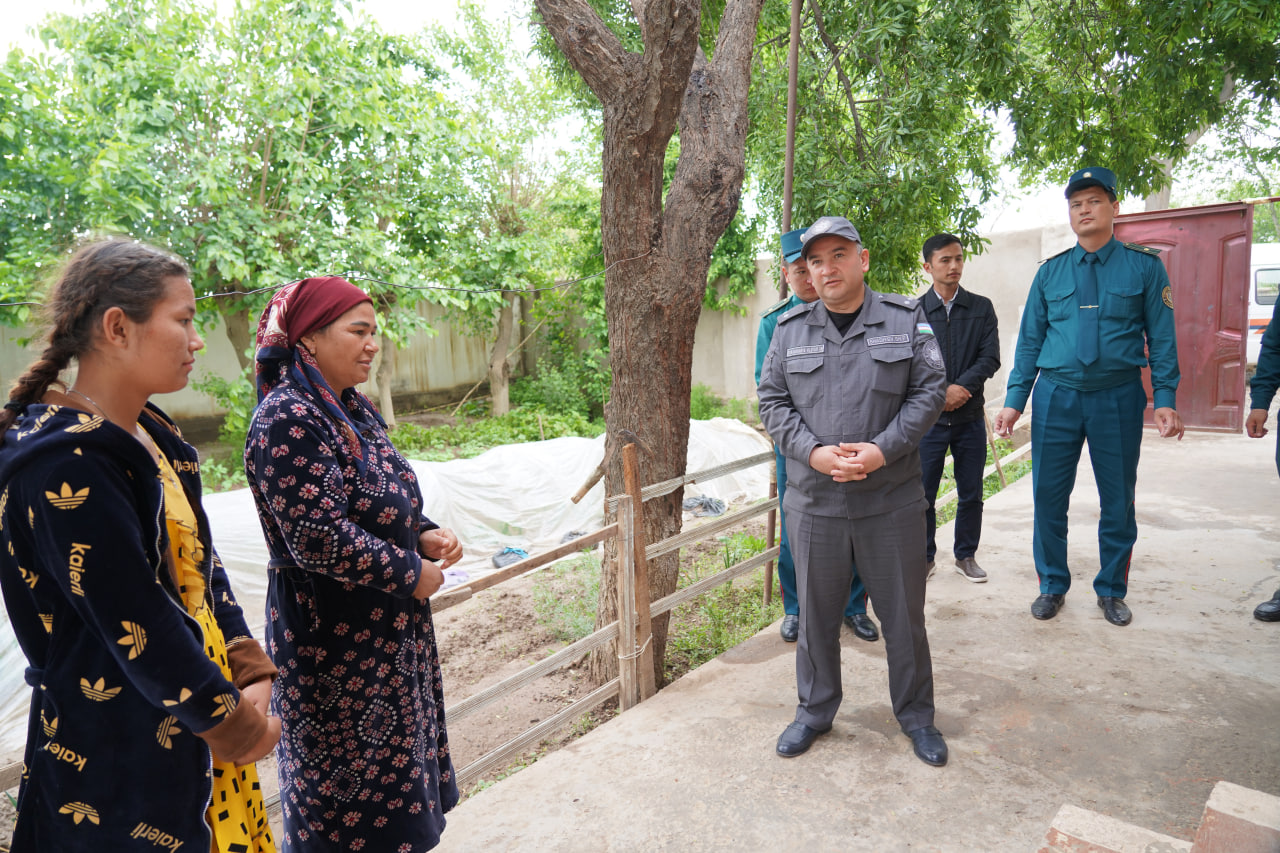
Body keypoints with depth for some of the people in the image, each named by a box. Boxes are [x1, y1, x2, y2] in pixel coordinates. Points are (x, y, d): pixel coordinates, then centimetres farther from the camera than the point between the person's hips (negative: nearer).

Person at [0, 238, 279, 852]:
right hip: (117, 764, -8)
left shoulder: (152, 436, 4)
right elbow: (138, 626, -24)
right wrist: (239, 724, -13)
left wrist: (250, 673, -4)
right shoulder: (63, 463, -23)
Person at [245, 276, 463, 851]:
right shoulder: (288, 421, -21)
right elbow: (319, 539, -26)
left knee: (393, 757, 22)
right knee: (351, 784, 9)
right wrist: (411, 573, -16)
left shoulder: (350, 409, 7)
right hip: (338, 646, -9)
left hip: (386, 632, 9)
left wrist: (423, 535, -2)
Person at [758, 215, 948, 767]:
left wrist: (882, 450, -15)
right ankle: (815, 711, 34)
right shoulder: (790, 329, 4)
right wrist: (814, 452, -13)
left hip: (892, 499, -1)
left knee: (903, 612, 12)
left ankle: (916, 716, 33)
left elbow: (929, 391, -2)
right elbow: (773, 402, 3)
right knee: (816, 613, 13)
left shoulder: (907, 320, 1)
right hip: (813, 499, 1)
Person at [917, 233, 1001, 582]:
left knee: (971, 494, 8)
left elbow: (990, 358, -2)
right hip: (928, 417, -1)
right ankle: (924, 557, 18)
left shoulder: (982, 308, 7)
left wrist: (960, 387, -16)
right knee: (922, 493, 2)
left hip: (970, 416, 2)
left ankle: (965, 555, 24)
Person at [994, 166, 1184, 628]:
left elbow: (1162, 338, 2)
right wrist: (1014, 401, 2)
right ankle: (1052, 586, 21)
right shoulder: (1050, 272, 7)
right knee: (1049, 496, 4)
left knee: (1118, 500, 8)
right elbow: (1029, 341, 8)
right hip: (1056, 396, 1)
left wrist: (1165, 399, -8)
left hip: (1118, 398, -1)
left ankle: (1111, 590, 26)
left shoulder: (1144, 266, 2)